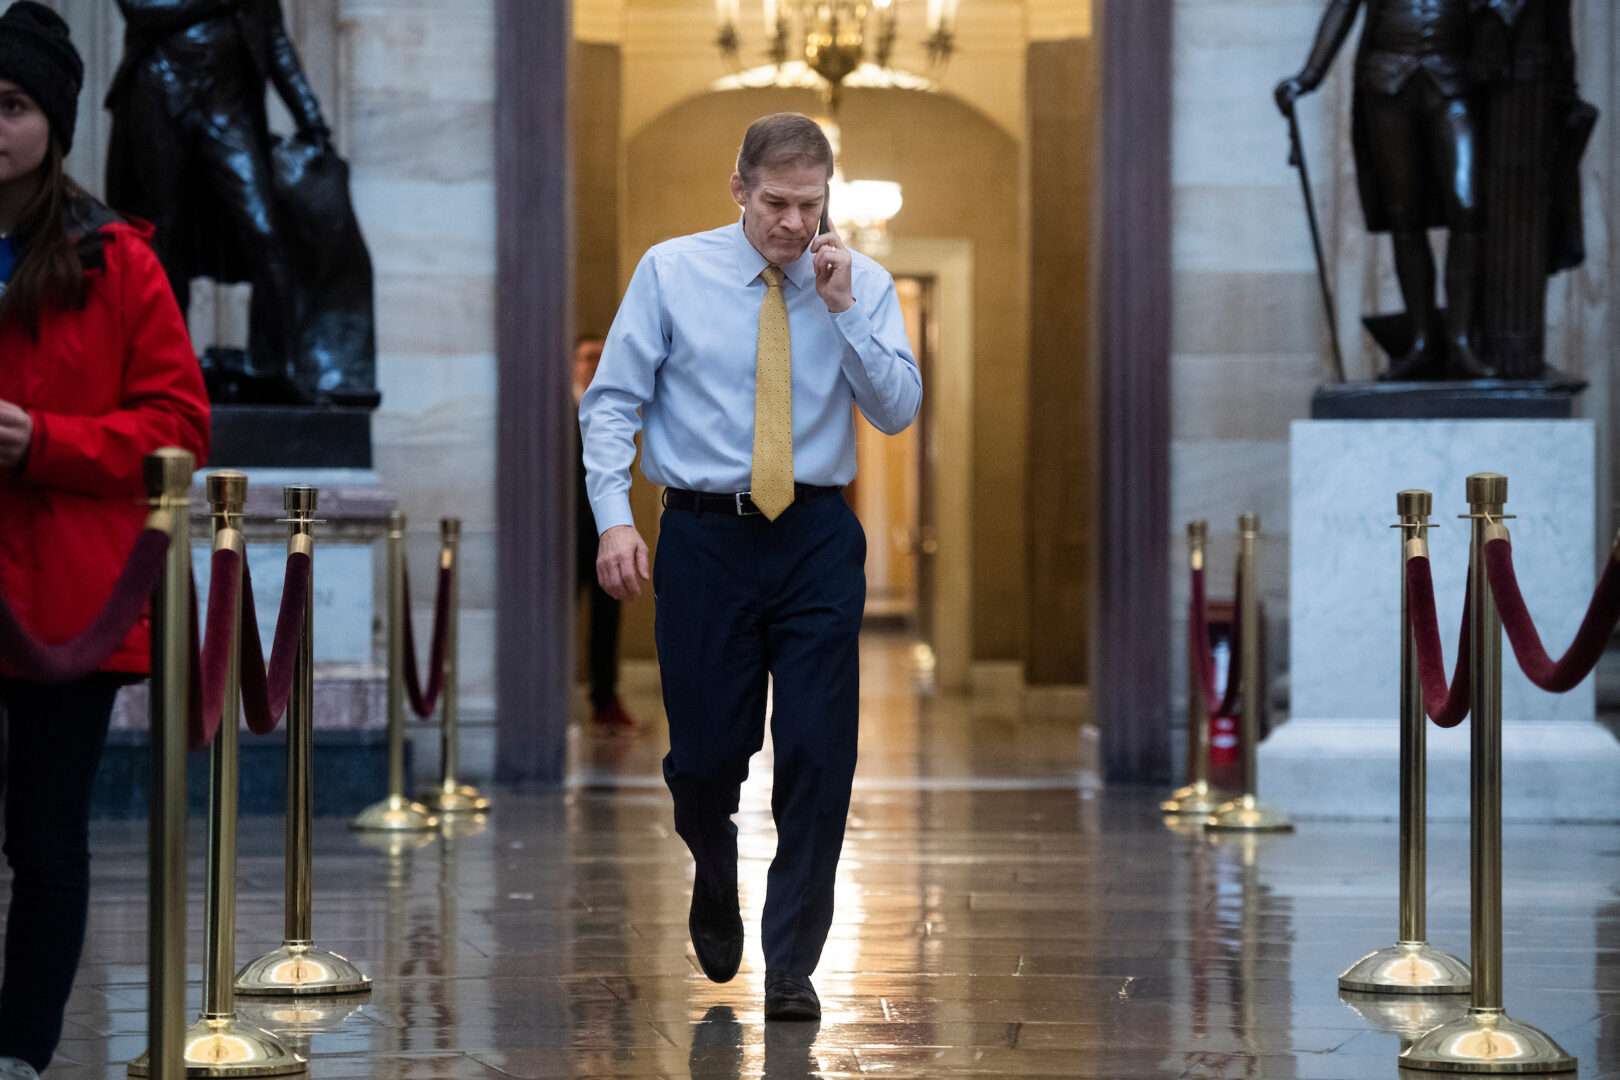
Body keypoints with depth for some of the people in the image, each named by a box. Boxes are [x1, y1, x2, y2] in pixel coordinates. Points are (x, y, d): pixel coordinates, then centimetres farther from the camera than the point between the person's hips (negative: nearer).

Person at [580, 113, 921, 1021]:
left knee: (819, 751, -4)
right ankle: (717, 889, 37)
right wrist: (615, 518, -10)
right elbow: (612, 401, 0)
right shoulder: (672, 271, 0)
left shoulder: (861, 283, 3)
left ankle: (793, 966, 6)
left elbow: (899, 410, -5)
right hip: (704, 534, 0)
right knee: (705, 749, 4)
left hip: (818, 539, 1)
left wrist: (843, 310, -16)